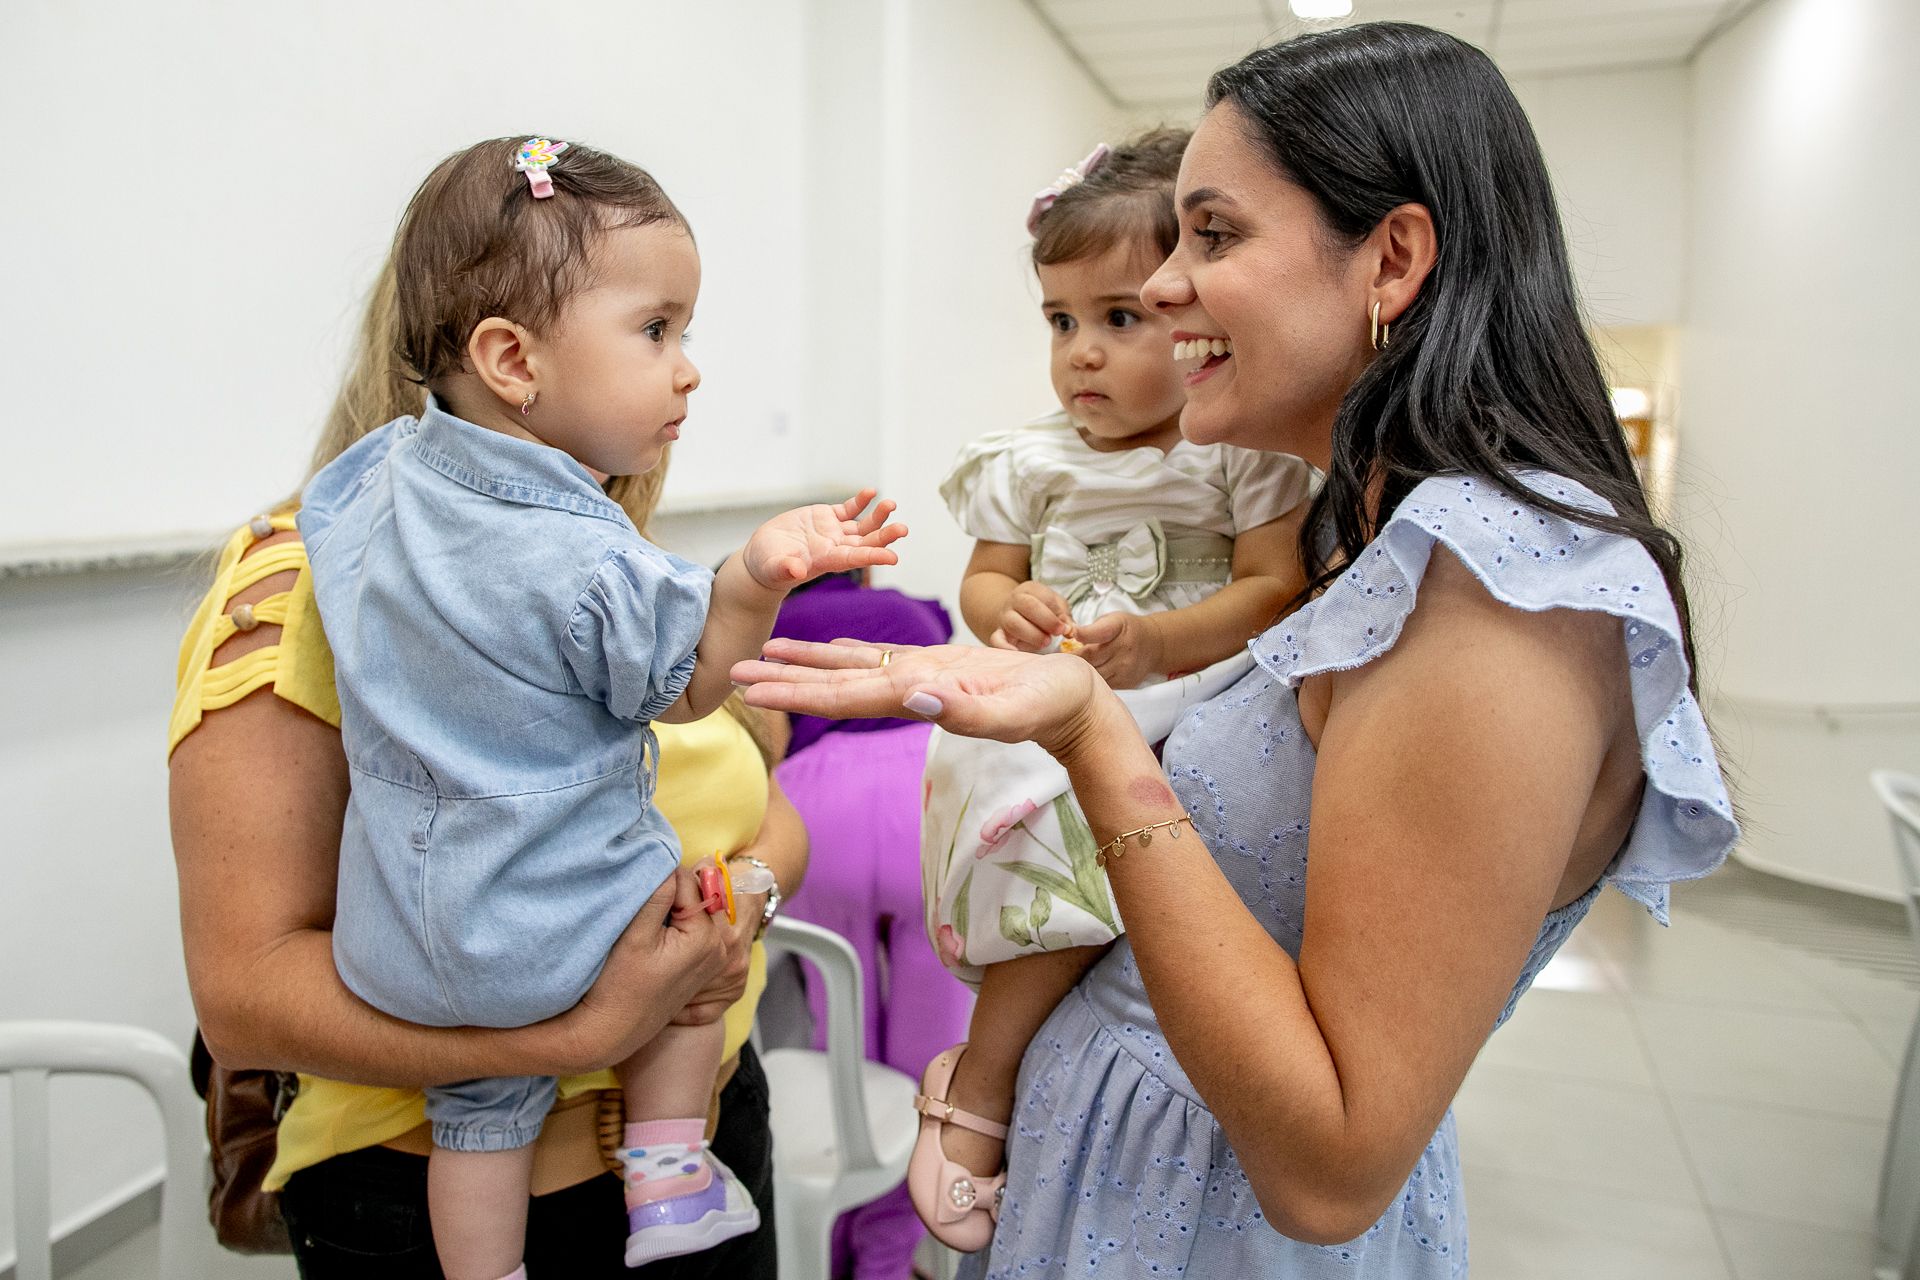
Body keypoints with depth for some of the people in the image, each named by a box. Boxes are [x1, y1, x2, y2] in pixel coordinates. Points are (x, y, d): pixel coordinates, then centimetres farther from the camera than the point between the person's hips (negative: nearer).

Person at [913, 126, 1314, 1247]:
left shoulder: (1247, 451, 0)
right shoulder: (1033, 460, 9)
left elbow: (1278, 587, -6)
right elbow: (985, 577, 15)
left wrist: (1156, 642, -22)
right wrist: (1006, 609, -10)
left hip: (1196, 702, 1)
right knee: (1061, 830, -28)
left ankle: (975, 1082, -6)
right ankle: (983, 1091, -8)